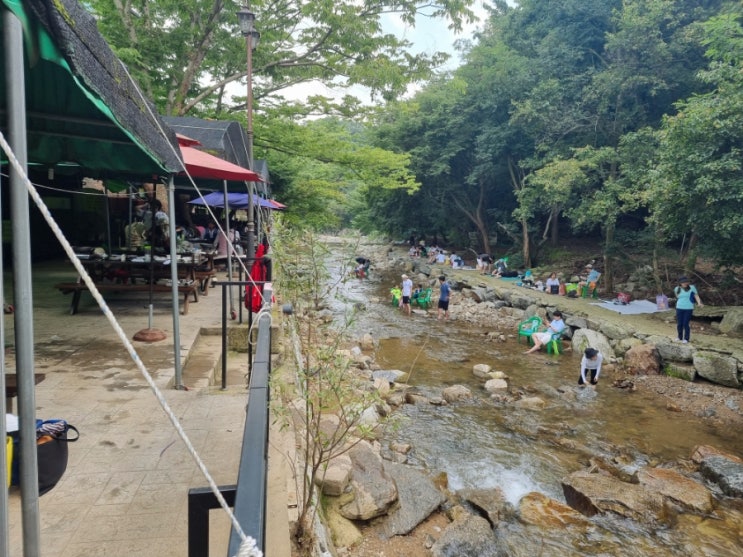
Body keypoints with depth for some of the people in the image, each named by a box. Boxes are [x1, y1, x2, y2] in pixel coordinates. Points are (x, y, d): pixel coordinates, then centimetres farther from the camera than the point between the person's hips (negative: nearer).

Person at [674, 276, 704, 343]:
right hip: (679, 308, 3)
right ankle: (680, 338, 20)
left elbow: (696, 296, -6)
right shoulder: (677, 289, 2)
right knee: (679, 324, 4)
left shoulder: (692, 287, -5)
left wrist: (699, 303, -21)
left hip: (688, 309, -3)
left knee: (686, 324, -3)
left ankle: (686, 339, 9)